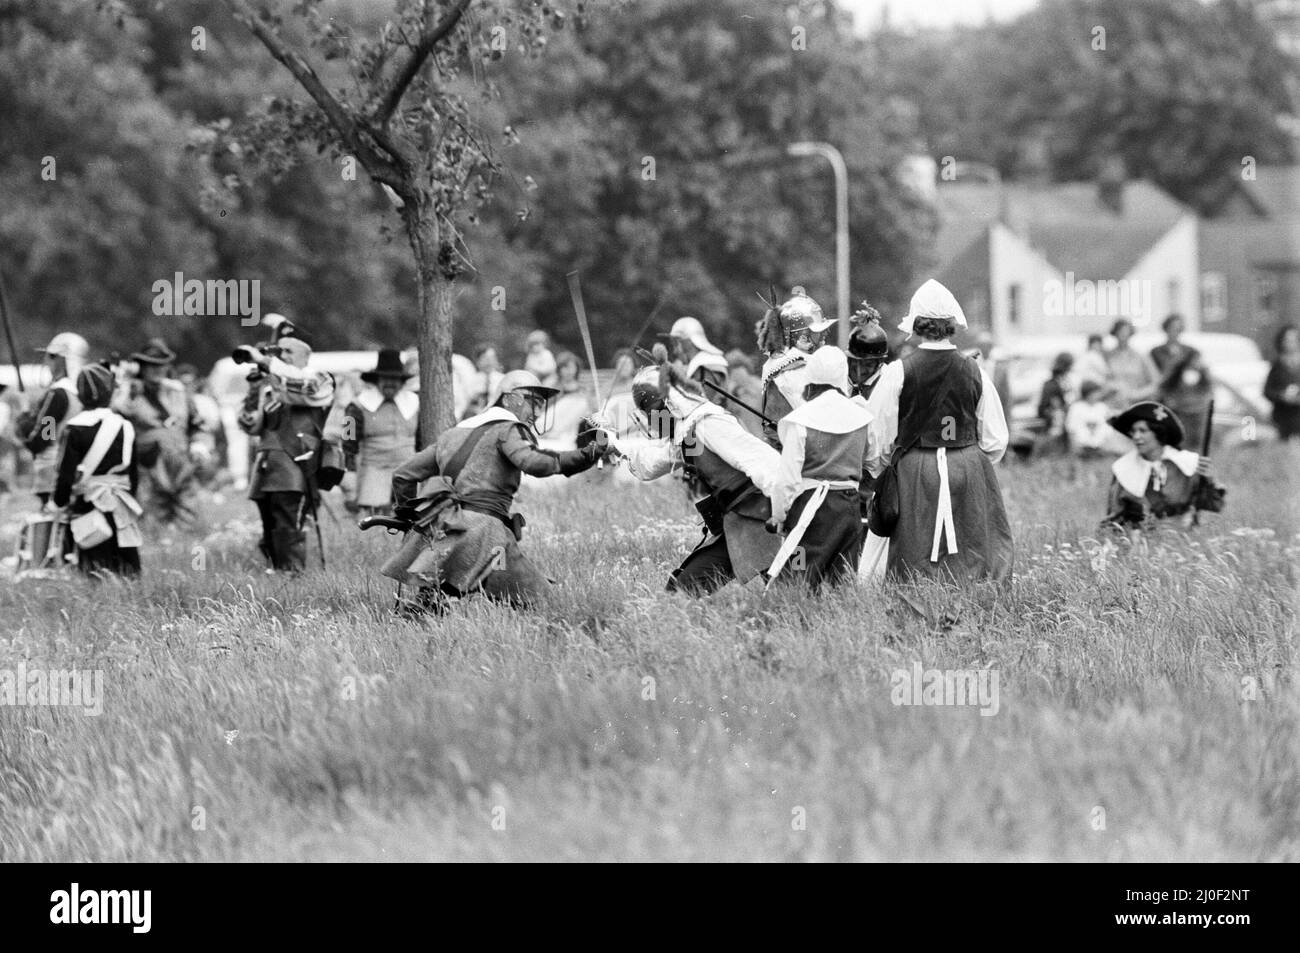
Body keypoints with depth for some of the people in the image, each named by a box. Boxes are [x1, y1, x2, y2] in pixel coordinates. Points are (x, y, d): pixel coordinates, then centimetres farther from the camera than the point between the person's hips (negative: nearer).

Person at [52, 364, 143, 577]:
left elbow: (66, 474, -9)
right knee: (126, 571, 8)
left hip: (88, 503, -3)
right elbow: (133, 472, 10)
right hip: (121, 510, 4)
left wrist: (59, 502, 6)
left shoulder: (75, 429, -10)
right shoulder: (124, 426, 3)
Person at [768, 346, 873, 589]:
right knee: (844, 583, 10)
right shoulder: (860, 415, 1)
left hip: (811, 504, -5)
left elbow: (788, 477, -9)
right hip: (849, 503, 5)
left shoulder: (800, 420, -11)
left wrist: (779, 515, 1)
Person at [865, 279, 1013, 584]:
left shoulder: (899, 372, -9)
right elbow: (995, 441, 4)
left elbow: (878, 434, -3)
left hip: (916, 472, -1)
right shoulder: (974, 373, -2)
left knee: (917, 563, 5)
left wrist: (876, 468, 16)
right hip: (969, 469, 1)